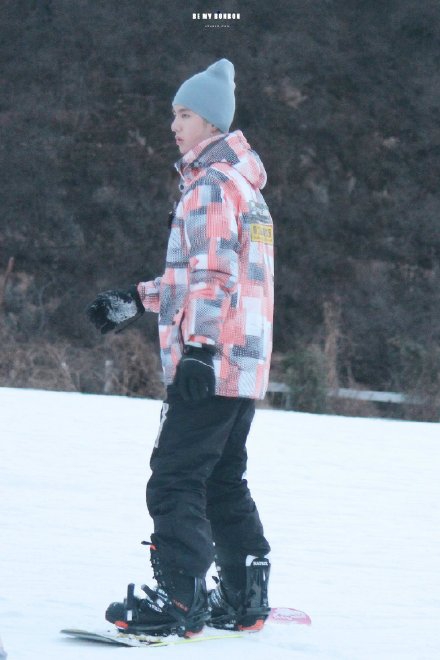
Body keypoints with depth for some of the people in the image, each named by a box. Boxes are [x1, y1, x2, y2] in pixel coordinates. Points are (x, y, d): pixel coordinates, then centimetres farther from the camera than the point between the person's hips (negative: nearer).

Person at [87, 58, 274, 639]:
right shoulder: (245, 188, 20)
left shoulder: (210, 186, -10)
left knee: (174, 481, -9)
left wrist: (199, 347, -26)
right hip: (246, 363, 10)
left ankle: (179, 599, -12)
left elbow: (214, 276, -20)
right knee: (225, 481, 16)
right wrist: (135, 301, 27)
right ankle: (245, 600, 19)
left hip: (211, 365, -10)